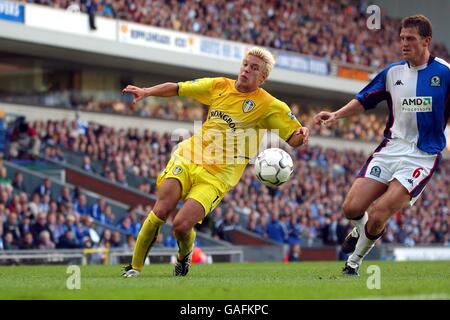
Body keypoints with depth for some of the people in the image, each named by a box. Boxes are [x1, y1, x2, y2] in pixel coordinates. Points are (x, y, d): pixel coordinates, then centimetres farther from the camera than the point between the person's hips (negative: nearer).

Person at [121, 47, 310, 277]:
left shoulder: (269, 106, -3)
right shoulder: (219, 86, 8)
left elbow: (294, 139, -3)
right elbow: (177, 89, 15)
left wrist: (302, 134, -26)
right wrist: (146, 92, 2)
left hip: (217, 177, -3)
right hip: (188, 158, 3)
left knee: (181, 225, -18)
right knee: (161, 212, -15)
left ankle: (184, 255, 18)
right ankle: (134, 267, 1)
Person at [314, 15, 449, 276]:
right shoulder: (393, 72, 8)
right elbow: (364, 100, 17)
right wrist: (336, 115, 4)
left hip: (422, 156, -4)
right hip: (391, 148, 4)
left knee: (378, 215, -17)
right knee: (352, 208, -6)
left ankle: (354, 262, 9)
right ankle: (361, 230, 31)